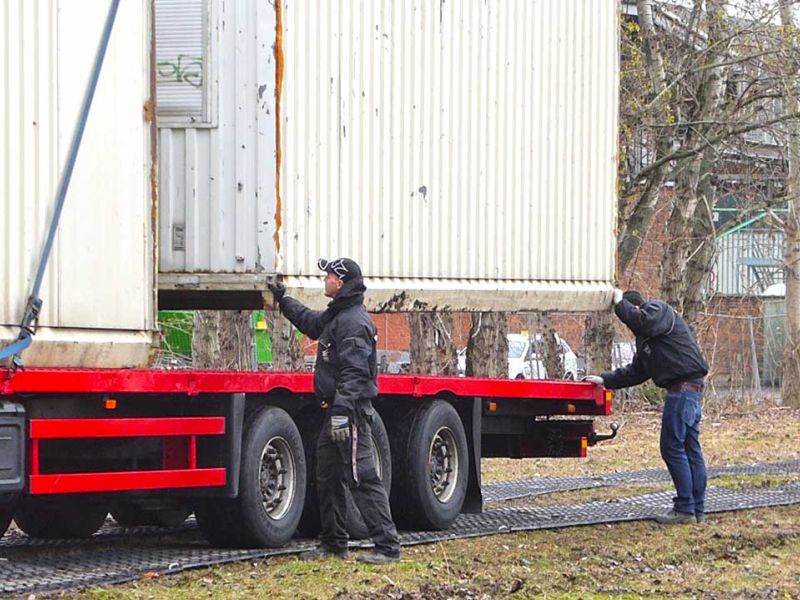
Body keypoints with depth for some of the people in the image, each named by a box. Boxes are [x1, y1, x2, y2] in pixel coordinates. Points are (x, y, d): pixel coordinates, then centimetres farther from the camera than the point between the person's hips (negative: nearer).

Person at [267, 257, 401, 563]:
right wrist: (284, 300, 45)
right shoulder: (335, 316, 17)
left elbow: (354, 372, -25)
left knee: (363, 479, -12)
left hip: (351, 411, -11)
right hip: (337, 410, 11)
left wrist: (341, 412, -31)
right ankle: (333, 544, 25)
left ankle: (388, 547, -13)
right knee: (328, 478, 16)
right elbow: (310, 322, 41)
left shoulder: (353, 322, -16)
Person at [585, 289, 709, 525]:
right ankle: (697, 510, 14)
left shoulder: (658, 310, -3)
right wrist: (605, 380, 24)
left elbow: (643, 322, -25)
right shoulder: (645, 338, 26)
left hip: (683, 386, -11)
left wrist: (620, 304, -11)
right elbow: (635, 372, 29)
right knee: (690, 449, 11)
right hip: (688, 390, 11)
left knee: (673, 448, -9)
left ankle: (685, 509, -8)